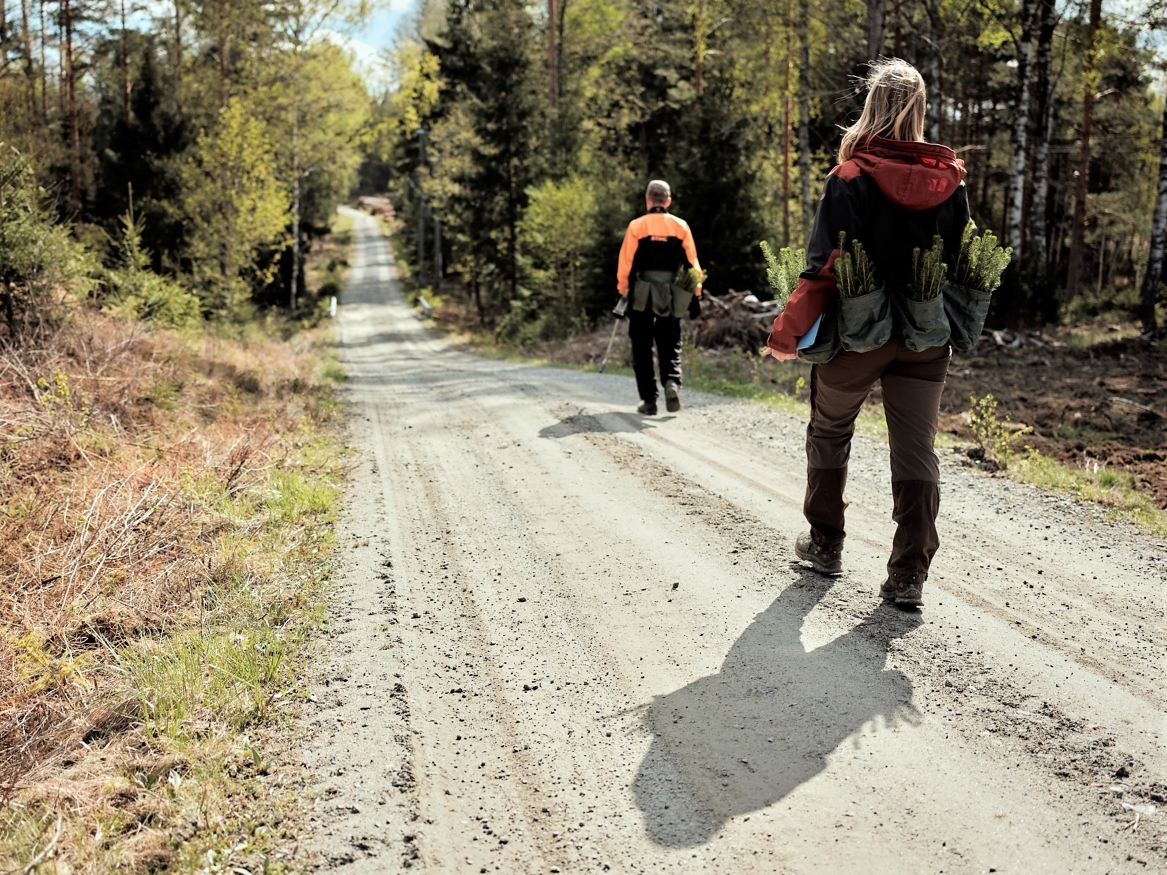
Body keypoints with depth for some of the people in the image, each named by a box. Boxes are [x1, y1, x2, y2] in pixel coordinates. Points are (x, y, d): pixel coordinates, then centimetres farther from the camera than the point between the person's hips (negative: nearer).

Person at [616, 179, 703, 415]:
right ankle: (672, 381, -14)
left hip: (642, 295, -2)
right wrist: (695, 294, 7)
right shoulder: (681, 226, 2)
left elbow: (626, 262, -6)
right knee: (670, 345, 13)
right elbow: (692, 263, 2)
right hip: (671, 296, 2)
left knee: (642, 349, 7)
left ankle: (648, 400, 4)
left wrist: (623, 291, 1)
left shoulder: (636, 226, -4)